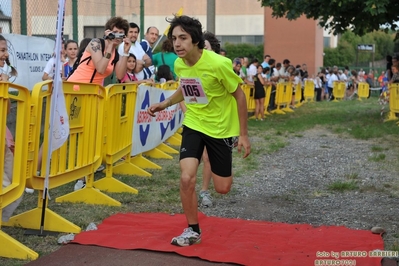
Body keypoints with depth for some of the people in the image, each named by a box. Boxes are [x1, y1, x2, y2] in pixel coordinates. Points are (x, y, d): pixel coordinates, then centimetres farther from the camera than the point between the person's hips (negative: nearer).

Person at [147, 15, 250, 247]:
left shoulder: (218, 64, -25)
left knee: (222, 189, 5)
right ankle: (193, 230, 4)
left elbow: (239, 95, -13)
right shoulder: (179, 64, -8)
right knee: (187, 178, -15)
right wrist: (165, 104, 0)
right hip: (193, 125, 3)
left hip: (221, 129, -3)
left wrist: (243, 134, -11)